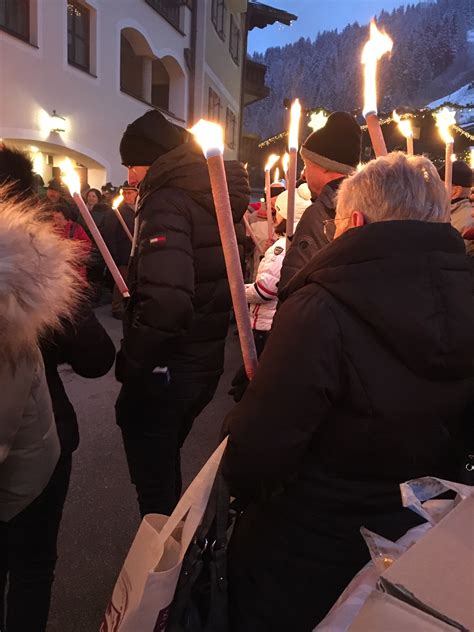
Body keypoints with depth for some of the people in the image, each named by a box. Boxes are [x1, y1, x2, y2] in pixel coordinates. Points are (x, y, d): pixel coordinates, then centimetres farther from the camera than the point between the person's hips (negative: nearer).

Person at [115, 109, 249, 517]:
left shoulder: (167, 201, -19)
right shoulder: (219, 198, 9)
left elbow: (166, 301, -34)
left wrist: (131, 361, -21)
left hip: (166, 371, -9)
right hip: (208, 362, 9)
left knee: (153, 477, 8)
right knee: (165, 463, 27)